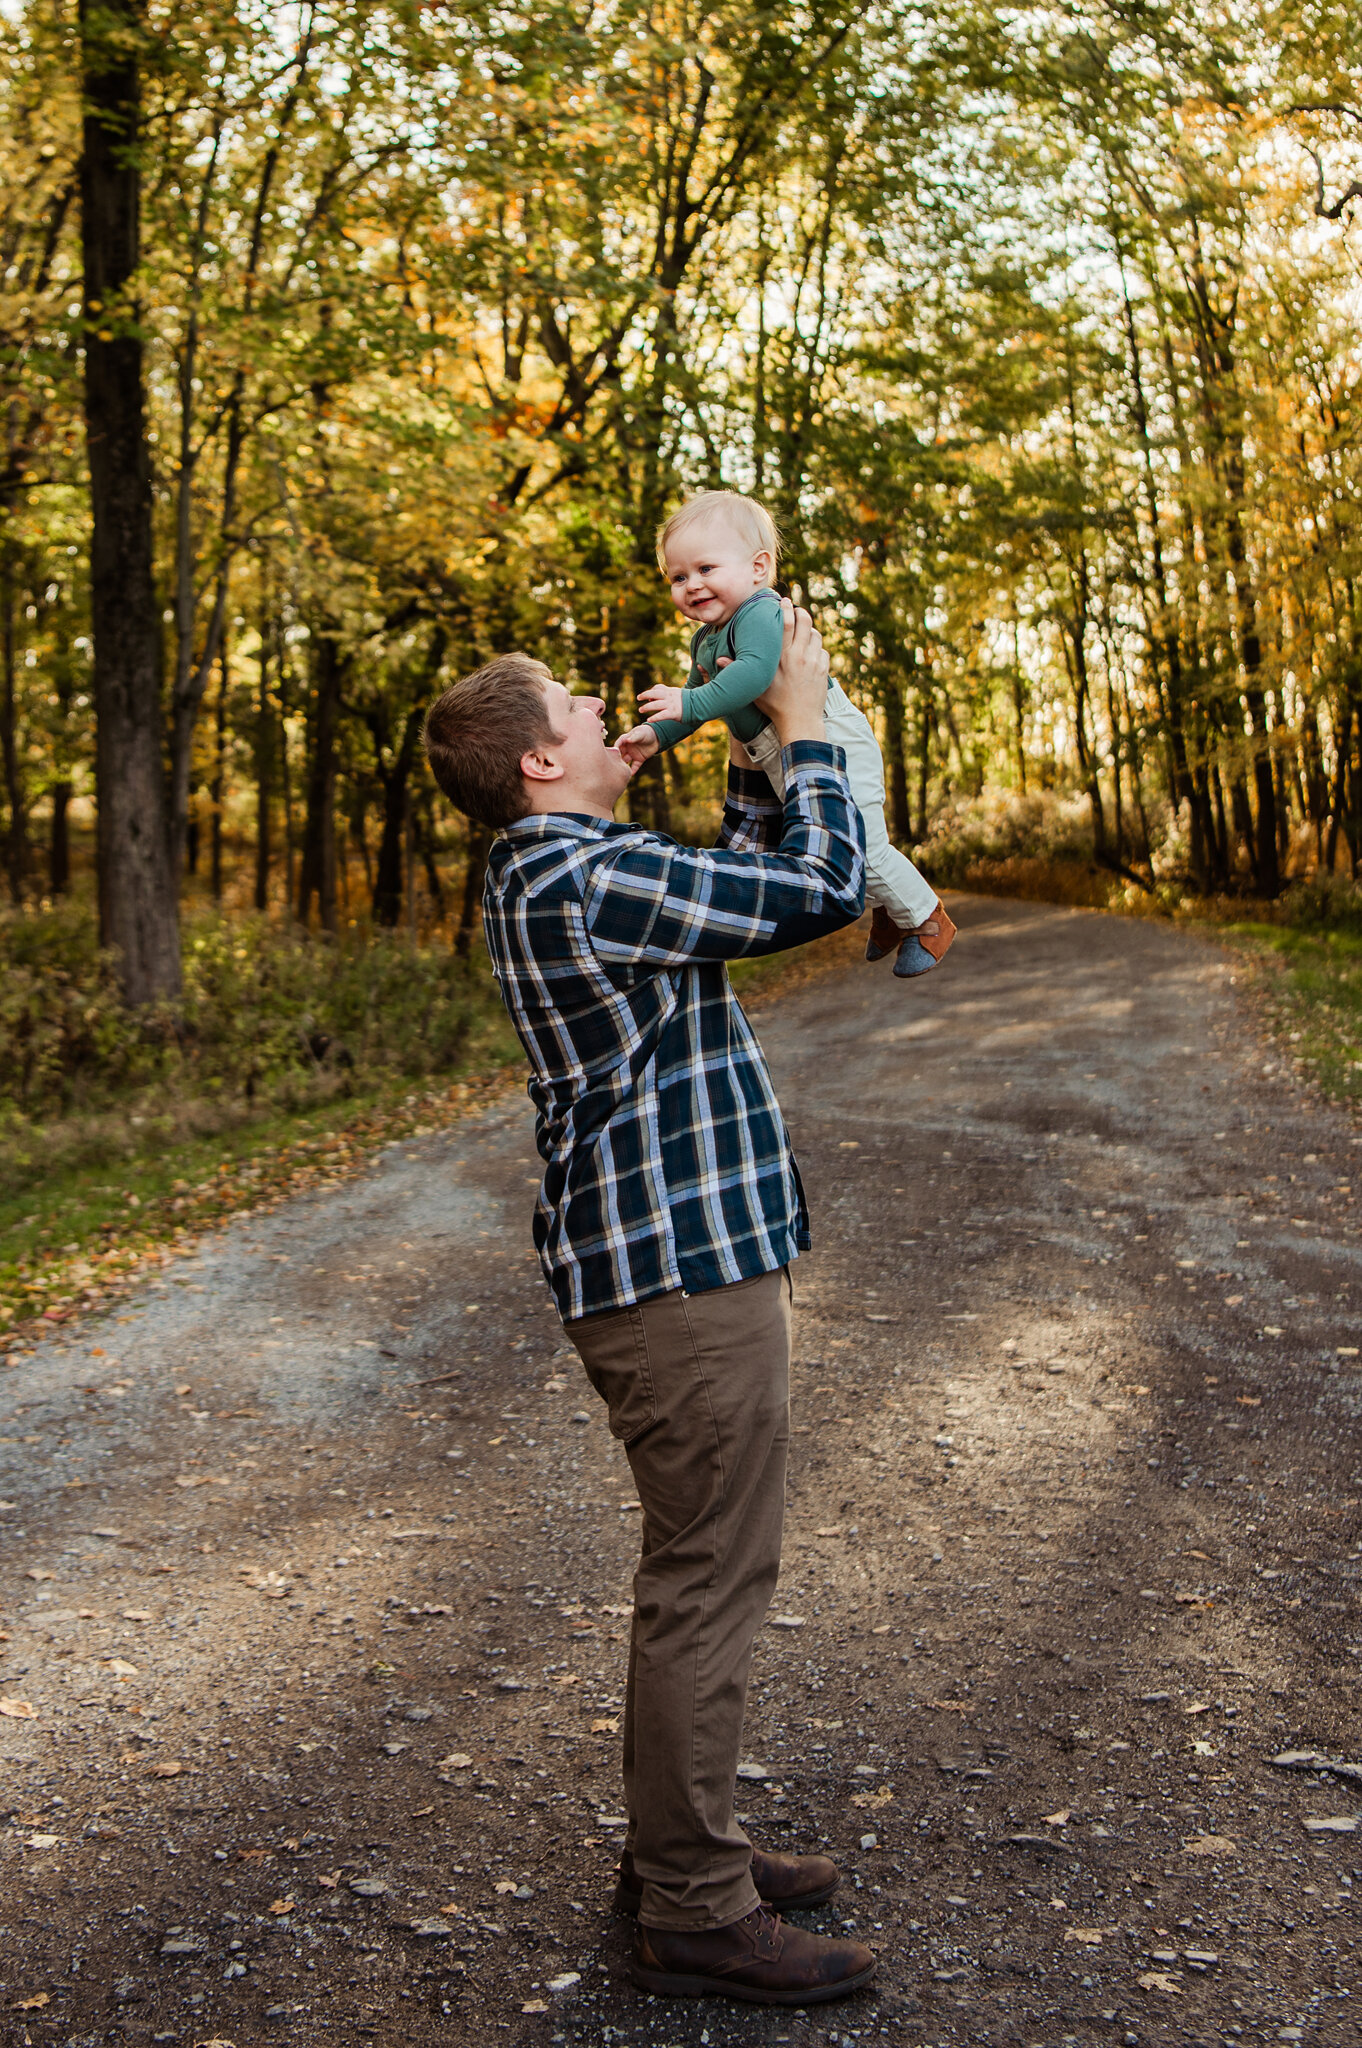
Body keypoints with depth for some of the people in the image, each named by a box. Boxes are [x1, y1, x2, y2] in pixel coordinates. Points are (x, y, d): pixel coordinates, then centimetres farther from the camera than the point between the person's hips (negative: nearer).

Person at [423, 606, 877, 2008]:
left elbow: (748, 884, 24)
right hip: (684, 1269, -11)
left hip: (658, 1261, 11)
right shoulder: (584, 874, -18)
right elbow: (821, 892, -16)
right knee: (708, 1586, -3)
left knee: (699, 1574, 19)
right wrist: (804, 725, -4)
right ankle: (692, 1911, 8)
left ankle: (678, 1851, 31)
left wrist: (762, 750, 17)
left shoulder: (547, 874, 15)